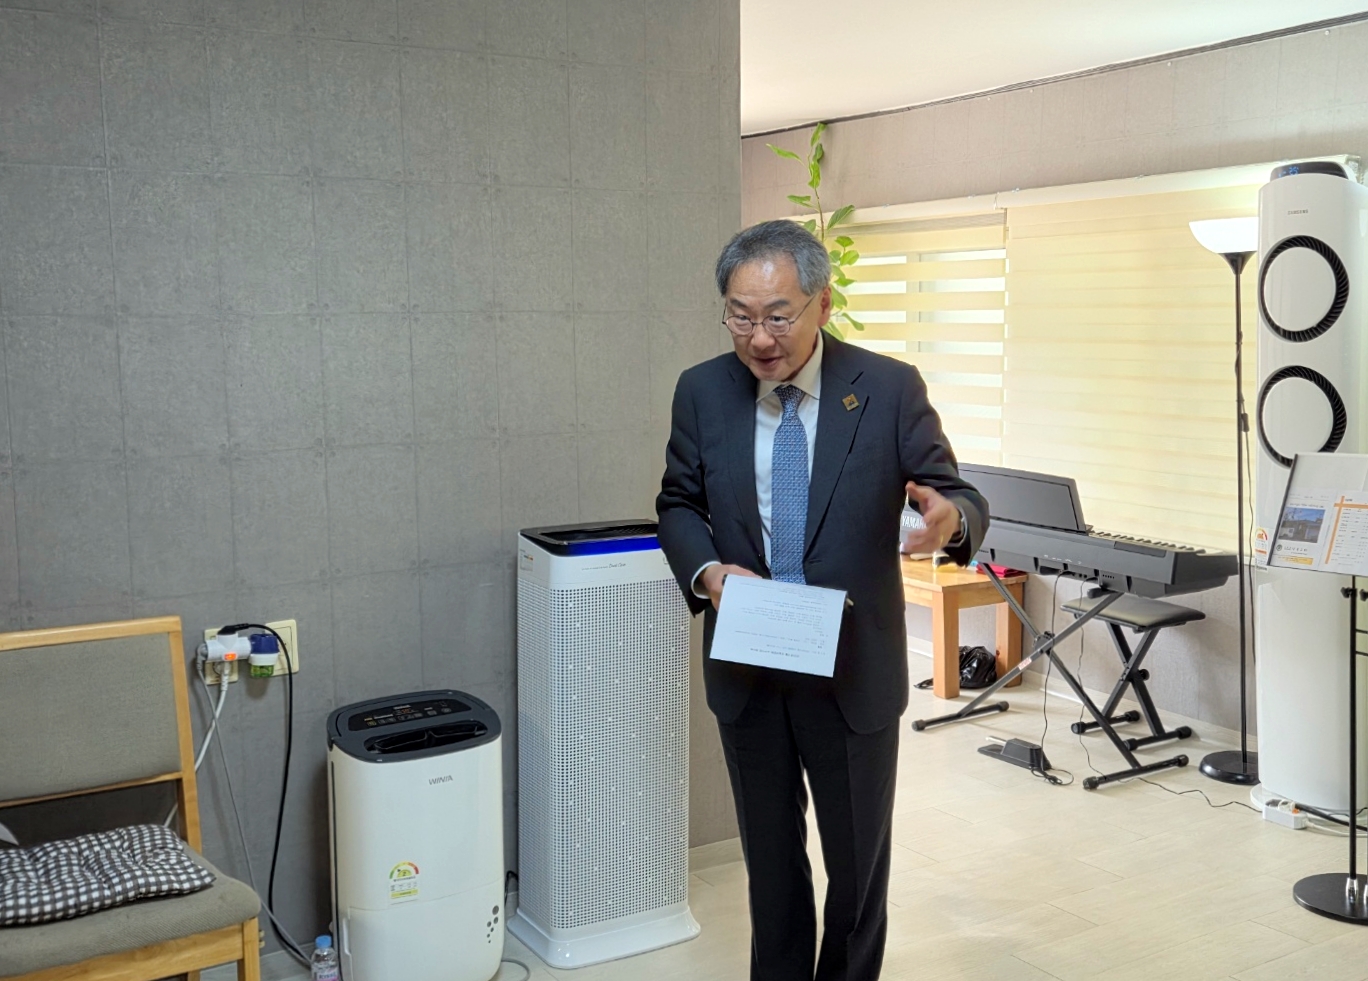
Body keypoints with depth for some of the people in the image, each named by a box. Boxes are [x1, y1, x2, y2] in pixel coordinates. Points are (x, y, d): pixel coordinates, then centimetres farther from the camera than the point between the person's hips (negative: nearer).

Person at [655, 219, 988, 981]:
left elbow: (964, 502, -9)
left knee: (859, 859, 14)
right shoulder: (702, 391, -3)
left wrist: (950, 518, -33)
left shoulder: (891, 389, -11)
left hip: (855, 673, -2)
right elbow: (679, 504, 7)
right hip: (746, 670, 2)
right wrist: (705, 570, -14)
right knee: (769, 856, 19)